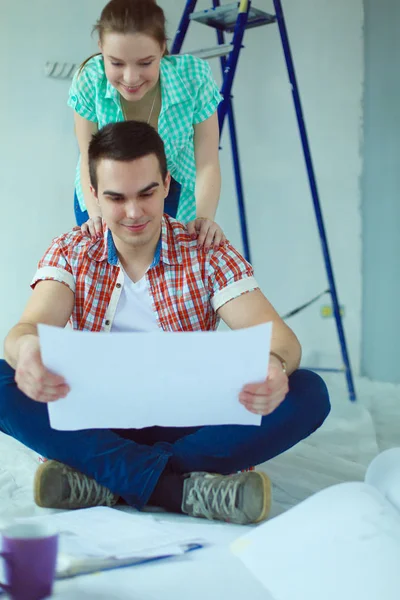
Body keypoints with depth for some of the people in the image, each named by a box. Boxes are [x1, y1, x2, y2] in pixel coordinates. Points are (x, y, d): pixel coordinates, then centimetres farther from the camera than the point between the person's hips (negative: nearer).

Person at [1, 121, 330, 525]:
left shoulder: (209, 256, -1)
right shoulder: (71, 253, 2)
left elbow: (277, 334, -13)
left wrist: (275, 365, -40)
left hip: (187, 425, 0)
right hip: (97, 423, 0)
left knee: (308, 394, -24)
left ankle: (103, 478, -27)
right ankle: (179, 488, -31)